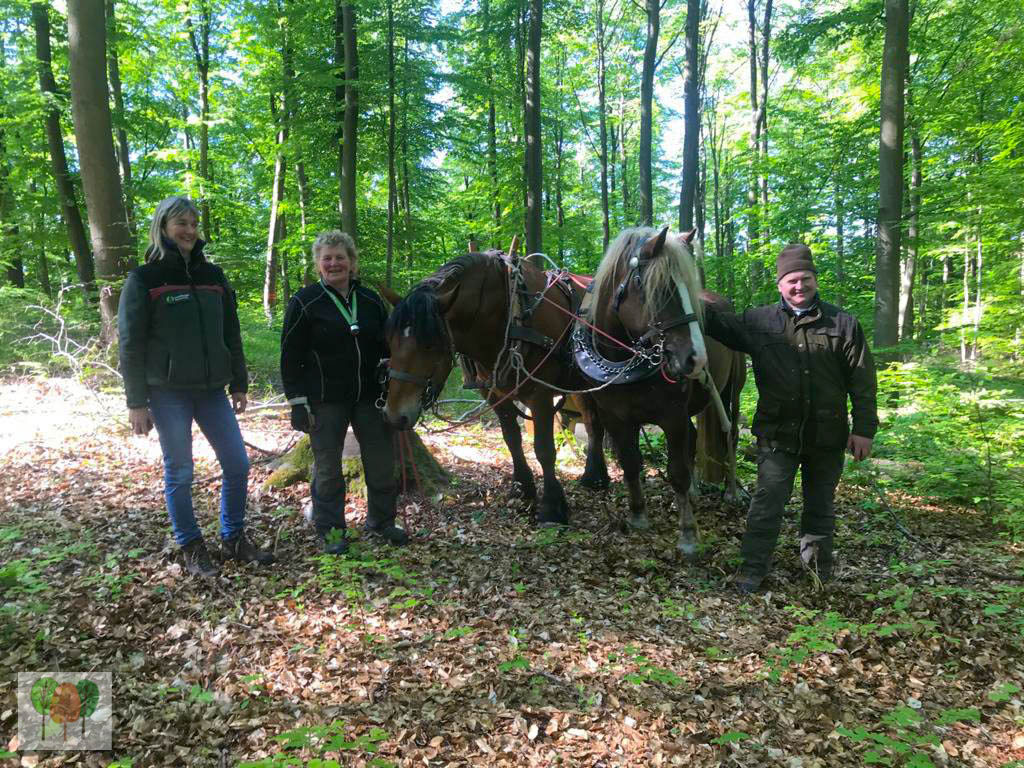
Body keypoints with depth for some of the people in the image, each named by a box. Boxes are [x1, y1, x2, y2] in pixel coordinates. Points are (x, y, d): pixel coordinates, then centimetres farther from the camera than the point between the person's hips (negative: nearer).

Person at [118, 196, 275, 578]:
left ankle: (234, 539, 21)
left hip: (211, 390, 4)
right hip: (168, 393, -4)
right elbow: (131, 343, -4)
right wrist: (136, 401, -8)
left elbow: (231, 334, 13)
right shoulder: (144, 278, -2)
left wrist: (239, 384, 11)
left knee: (237, 463, 4)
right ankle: (191, 547, 20)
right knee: (179, 471, 3)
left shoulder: (213, 275, 10)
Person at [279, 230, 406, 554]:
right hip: (325, 400, -4)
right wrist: (298, 402, -12)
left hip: (369, 395, 4)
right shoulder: (305, 302, -6)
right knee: (327, 466, 6)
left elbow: (387, 345, 15)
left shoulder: (370, 300, 7)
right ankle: (330, 529, 21)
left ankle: (381, 521, 27)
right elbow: (291, 357, -7)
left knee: (381, 460, 10)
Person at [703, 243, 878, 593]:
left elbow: (863, 382, 0)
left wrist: (864, 428, -5)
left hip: (828, 435, 1)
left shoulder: (843, 324, 0)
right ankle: (752, 569, 8)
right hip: (777, 433, -1)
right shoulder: (759, 322, 2)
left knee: (821, 504, 17)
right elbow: (716, 324, 7)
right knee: (767, 501, -2)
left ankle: (816, 563, 37)